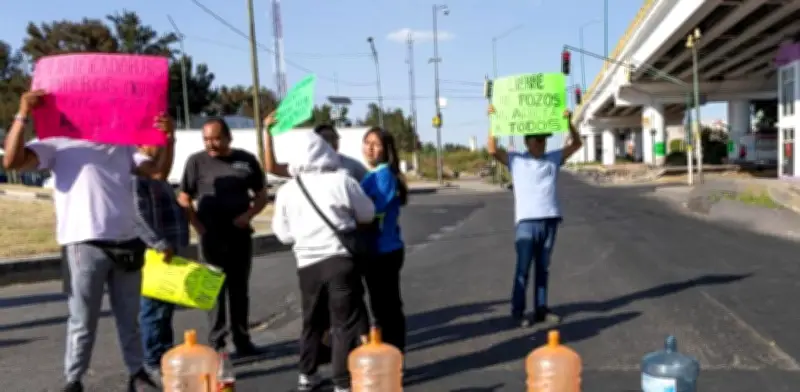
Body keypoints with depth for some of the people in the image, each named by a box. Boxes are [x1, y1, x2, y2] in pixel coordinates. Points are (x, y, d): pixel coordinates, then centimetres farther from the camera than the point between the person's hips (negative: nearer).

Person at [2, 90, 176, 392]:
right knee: (82, 321, 3)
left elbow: (158, 169, 9)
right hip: (84, 244, -4)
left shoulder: (122, 145, 19)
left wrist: (168, 138, -7)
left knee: (129, 318, 15)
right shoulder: (58, 143, 4)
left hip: (127, 242, 4)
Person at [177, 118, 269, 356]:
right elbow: (184, 199, 0)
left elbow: (262, 195, 9)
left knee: (240, 289, 9)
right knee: (215, 289, 4)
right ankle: (215, 343, 10)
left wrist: (249, 214, -9)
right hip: (211, 236, -2)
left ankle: (242, 340, 18)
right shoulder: (196, 161, -1)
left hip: (240, 235, 2)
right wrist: (199, 227, -10)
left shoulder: (246, 160, 4)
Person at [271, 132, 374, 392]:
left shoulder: (286, 190, 2)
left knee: (312, 321, 19)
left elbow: (284, 234, 8)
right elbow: (368, 215, 4)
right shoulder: (341, 181, -6)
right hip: (340, 260, -3)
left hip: (307, 264, 4)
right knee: (347, 322, 4)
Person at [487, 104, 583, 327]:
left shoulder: (554, 158, 12)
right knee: (523, 268, 0)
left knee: (543, 268, 12)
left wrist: (569, 122, -3)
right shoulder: (516, 160, 2)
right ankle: (517, 311, 7)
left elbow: (576, 144, 10)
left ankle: (541, 309, 20)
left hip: (550, 220, 4)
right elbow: (492, 150, -9)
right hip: (526, 221, -4)